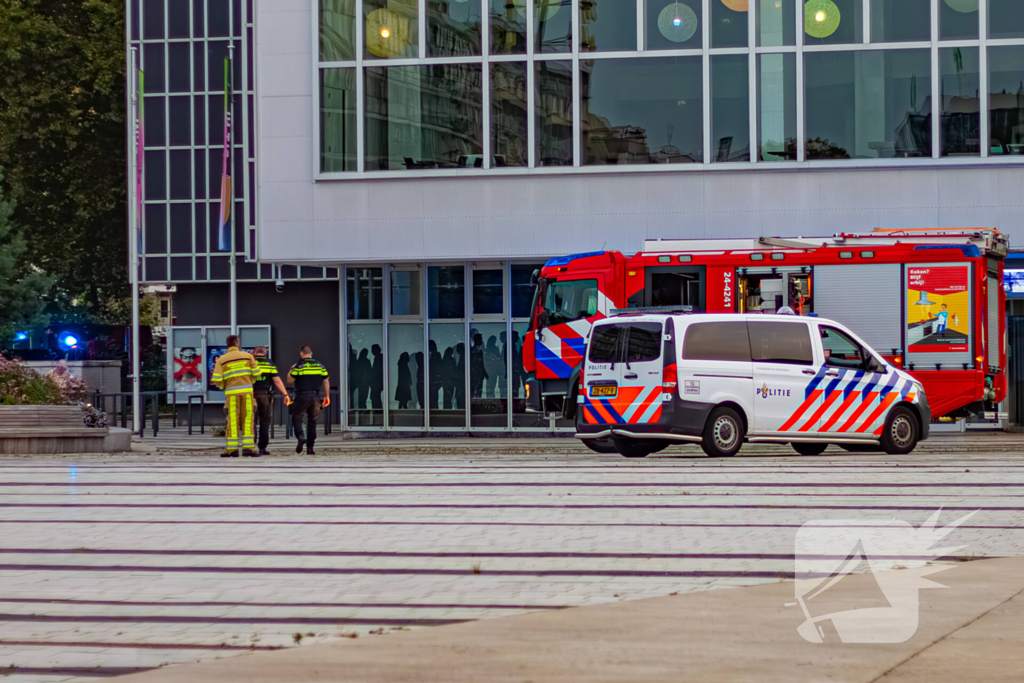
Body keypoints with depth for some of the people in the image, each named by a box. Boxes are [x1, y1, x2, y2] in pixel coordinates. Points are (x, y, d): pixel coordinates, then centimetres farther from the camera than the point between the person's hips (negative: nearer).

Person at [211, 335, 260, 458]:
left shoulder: (222, 360, 1)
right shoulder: (247, 356, 5)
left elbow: (217, 379, -3)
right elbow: (257, 373, 6)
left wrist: (222, 386, 18)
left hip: (231, 393, -1)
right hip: (247, 391, 1)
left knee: (232, 421, 2)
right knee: (247, 420, 4)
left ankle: (232, 449, 1)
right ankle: (248, 448, -1)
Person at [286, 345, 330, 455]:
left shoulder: (299, 366, -6)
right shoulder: (320, 366, 8)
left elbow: (290, 380, -3)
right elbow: (326, 381, 8)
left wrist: (290, 371, 14)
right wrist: (327, 396, 15)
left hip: (302, 396, -4)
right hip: (315, 396, 4)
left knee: (296, 418, 6)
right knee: (312, 422, 9)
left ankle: (300, 436, -21)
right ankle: (310, 447, 8)